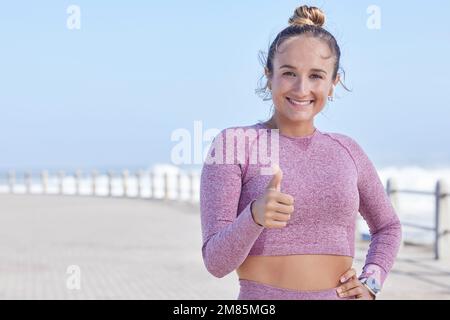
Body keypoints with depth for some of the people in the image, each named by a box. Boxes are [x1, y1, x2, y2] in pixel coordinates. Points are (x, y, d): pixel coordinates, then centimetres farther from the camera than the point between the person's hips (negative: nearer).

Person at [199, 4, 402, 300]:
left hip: (340, 295, 3)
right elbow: (216, 261, -11)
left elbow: (387, 226, 21)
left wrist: (370, 283, 5)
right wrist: (255, 216, -28)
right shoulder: (233, 143, -6)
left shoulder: (347, 151, 5)